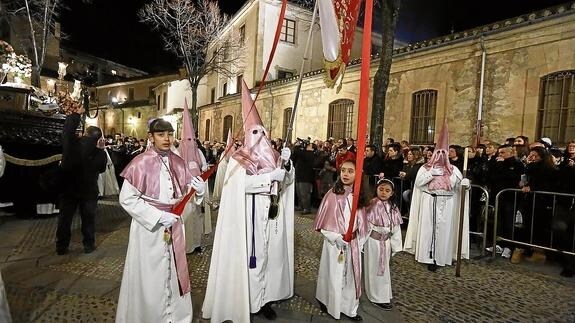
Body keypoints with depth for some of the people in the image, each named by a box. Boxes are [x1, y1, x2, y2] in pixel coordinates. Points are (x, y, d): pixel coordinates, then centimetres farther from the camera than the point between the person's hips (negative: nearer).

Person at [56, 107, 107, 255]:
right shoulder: (98, 151, -14)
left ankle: (61, 246, 21)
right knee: (88, 217, 10)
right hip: (89, 189, -1)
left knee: (65, 217, 13)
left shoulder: (71, 142, -11)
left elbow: (68, 128, 6)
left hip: (69, 187, 2)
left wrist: (77, 113, 16)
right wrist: (101, 150, -2)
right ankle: (89, 245, 17)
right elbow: (101, 168, -2)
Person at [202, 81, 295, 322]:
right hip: (250, 217, -5)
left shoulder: (272, 156, 11)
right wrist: (272, 175, -22)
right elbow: (244, 183, -19)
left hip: (271, 215, 5)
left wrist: (286, 164, -11)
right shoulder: (240, 158, -3)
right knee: (252, 256, -1)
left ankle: (264, 298, 23)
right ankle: (249, 300, 15)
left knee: (270, 254, 10)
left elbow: (287, 181, 8)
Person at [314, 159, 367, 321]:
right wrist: (336, 237, -19)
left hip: (353, 243, 4)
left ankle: (349, 308, 32)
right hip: (334, 242, -4)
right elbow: (323, 222, -12)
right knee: (334, 276, 10)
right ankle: (332, 307, 31)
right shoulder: (332, 194, -14)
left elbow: (361, 222, 9)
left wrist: (359, 241, 6)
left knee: (351, 276, 14)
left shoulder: (358, 196, 0)